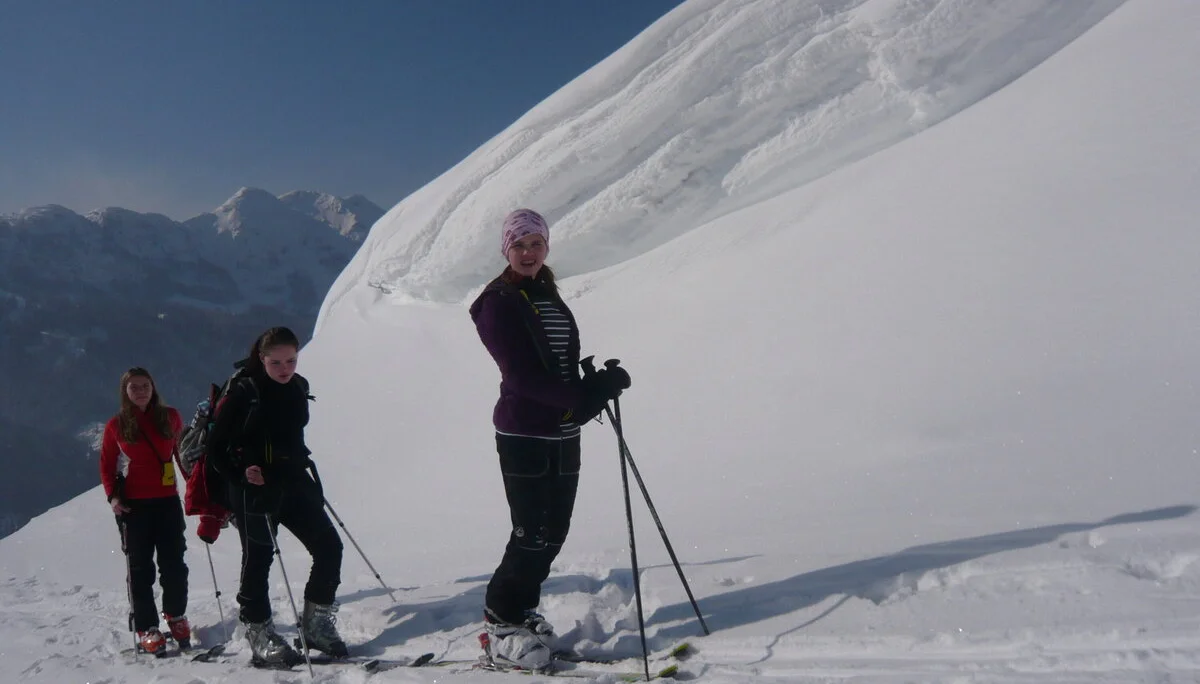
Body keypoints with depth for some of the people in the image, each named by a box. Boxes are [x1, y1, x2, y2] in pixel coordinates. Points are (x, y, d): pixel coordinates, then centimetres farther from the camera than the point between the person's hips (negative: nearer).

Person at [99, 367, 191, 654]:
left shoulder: (170, 417, 3)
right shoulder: (116, 425, 1)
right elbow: (107, 466, 7)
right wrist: (113, 496, -7)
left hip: (168, 501, 1)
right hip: (133, 505, -1)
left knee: (174, 563, 4)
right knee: (140, 567, 2)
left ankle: (176, 617, 23)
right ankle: (146, 628, 8)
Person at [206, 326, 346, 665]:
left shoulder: (297, 389, 7)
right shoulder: (243, 393, -10)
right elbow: (217, 448, -9)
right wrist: (240, 475, -20)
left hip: (294, 484, 6)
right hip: (255, 491, -6)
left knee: (329, 547, 0)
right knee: (258, 561, 1)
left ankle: (316, 625, 13)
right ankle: (260, 637, 15)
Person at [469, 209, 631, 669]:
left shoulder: (549, 298, 16)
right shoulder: (499, 302, -8)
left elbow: (564, 370, 13)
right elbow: (523, 375, -19)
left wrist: (596, 385, -7)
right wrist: (585, 395, -26)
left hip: (563, 434, 7)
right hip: (524, 435, -7)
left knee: (554, 532, 10)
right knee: (531, 535, -4)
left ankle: (521, 612, 27)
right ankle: (502, 624, 12)